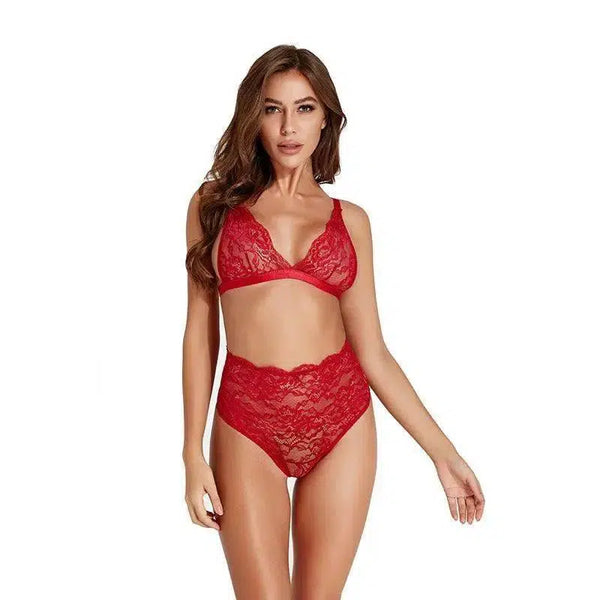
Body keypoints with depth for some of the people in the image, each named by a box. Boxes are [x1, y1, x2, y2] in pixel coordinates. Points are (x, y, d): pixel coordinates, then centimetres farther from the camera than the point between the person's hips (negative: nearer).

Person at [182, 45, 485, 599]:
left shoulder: (350, 220, 8)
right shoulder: (216, 203, 6)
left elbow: (372, 352, 8)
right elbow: (200, 330, 4)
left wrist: (443, 451, 4)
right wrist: (193, 453, -1)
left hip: (341, 418, 1)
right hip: (248, 425, -1)